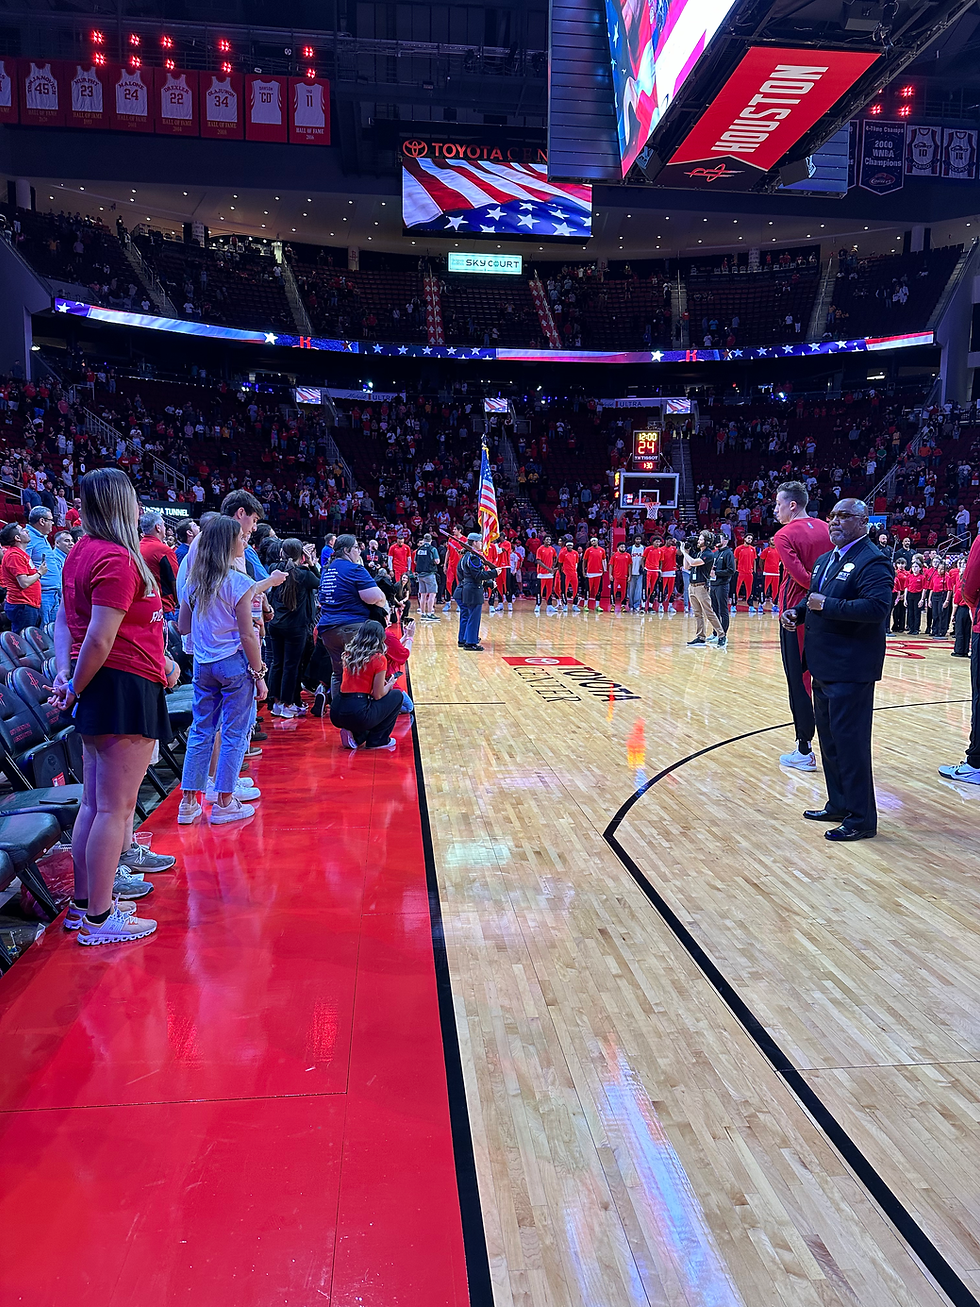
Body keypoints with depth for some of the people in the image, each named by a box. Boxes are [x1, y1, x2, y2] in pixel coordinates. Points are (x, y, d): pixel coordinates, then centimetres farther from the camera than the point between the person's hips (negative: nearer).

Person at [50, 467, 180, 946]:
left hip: (98, 690, 10)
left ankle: (83, 902, 28)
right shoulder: (118, 559, -17)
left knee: (94, 803, 17)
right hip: (127, 690, -10)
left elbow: (64, 619, 15)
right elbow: (99, 640, -21)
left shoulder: (82, 551, 12)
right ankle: (99, 919, 6)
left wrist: (64, 674, 5)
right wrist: (76, 688, -9)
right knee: (115, 808, -2)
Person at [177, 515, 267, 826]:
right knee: (233, 734, 4)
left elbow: (183, 626, 11)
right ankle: (223, 802, 9)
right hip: (234, 664, -6)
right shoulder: (238, 582, -13)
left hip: (203, 664, 6)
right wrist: (259, 674, -7)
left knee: (201, 731, 13)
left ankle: (188, 802, 16)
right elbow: (247, 635, -13)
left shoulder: (194, 582, 5)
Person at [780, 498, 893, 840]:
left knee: (850, 742, -4)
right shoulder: (825, 560, 16)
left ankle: (861, 818, 7)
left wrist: (826, 605, -23)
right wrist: (797, 612, 8)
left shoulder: (872, 561, -13)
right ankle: (838, 806, 30)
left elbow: (877, 607, -25)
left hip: (851, 670, -9)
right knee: (829, 738, 17)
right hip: (823, 667, 10)